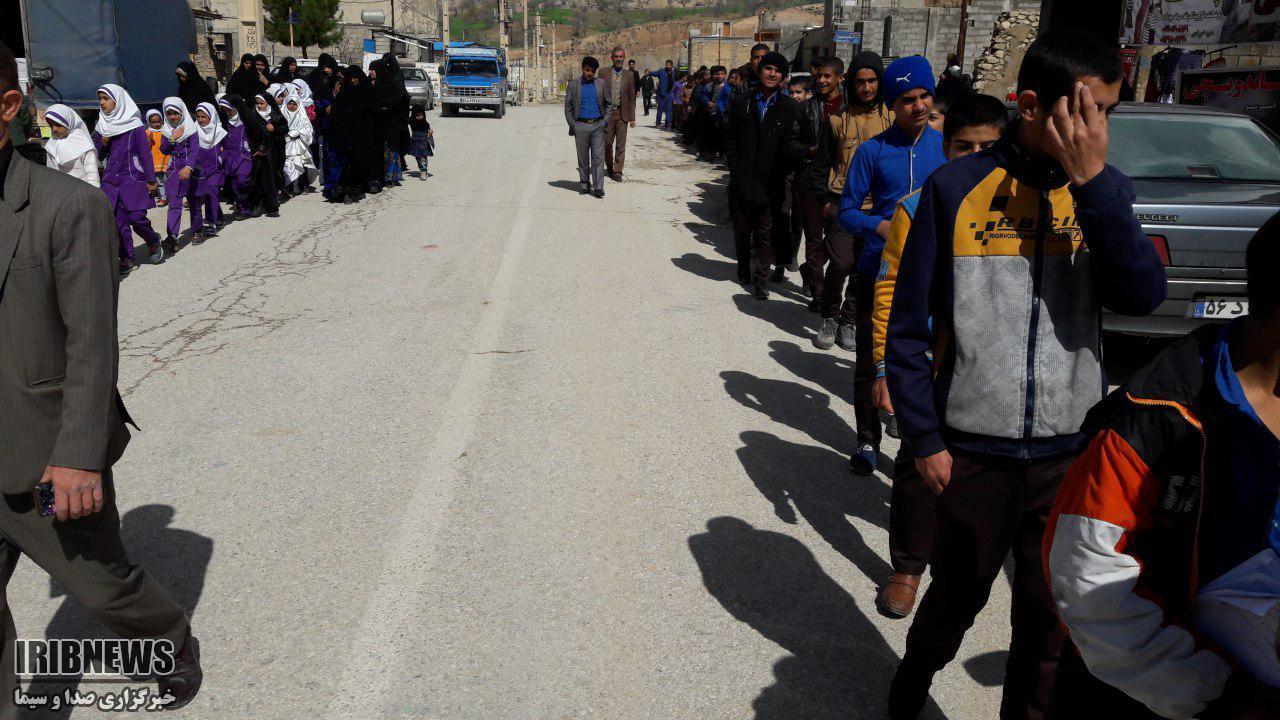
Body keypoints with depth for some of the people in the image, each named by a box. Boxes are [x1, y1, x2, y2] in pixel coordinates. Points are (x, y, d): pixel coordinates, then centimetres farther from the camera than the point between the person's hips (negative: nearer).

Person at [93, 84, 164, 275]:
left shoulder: (133, 124, -5)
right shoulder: (101, 125, 11)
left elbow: (145, 152, -5)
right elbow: (99, 155, 16)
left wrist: (150, 179, -8)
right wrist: (102, 142, -5)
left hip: (132, 177, -5)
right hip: (111, 178, 5)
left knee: (136, 217, -10)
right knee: (118, 220, 2)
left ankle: (153, 242, 19)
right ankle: (127, 259, 8)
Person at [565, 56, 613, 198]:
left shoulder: (601, 83, 7)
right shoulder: (573, 84, 4)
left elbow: (609, 104, 13)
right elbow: (568, 107, 5)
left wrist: (605, 120, 0)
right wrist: (572, 125, -3)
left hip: (598, 125, 0)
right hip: (581, 126, 0)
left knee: (598, 157, -5)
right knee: (583, 158, 6)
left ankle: (598, 187, -5)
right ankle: (584, 184, 17)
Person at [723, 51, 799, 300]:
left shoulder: (790, 109, 0)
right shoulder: (741, 102, 5)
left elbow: (790, 147, -2)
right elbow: (730, 140, 6)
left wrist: (779, 177, -8)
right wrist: (737, 169, -2)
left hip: (770, 184, -2)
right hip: (743, 182, 2)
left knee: (766, 233, 0)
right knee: (741, 229, 13)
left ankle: (761, 277, 11)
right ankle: (744, 268, 33)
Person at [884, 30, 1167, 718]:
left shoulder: (1105, 190, 1)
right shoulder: (956, 187, -8)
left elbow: (1143, 295, -15)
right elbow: (908, 325, -5)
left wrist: (1092, 181, -20)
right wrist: (924, 436, -6)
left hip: (1072, 453, 2)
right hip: (972, 450, -2)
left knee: (1051, 615, 14)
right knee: (958, 594, 17)